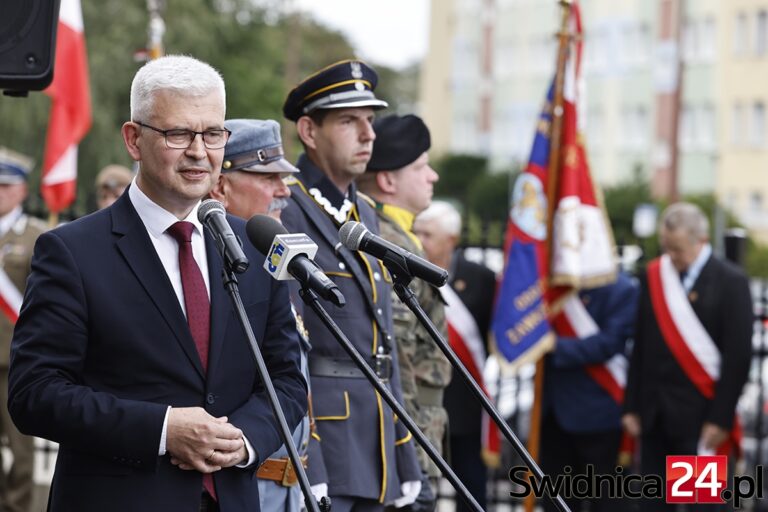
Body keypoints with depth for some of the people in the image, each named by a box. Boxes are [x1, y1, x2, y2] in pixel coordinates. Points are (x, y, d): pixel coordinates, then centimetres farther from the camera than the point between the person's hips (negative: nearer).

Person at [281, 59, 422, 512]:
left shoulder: (366, 216, 18)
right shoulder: (284, 213, -10)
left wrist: (404, 457, 18)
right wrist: (304, 465, -20)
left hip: (372, 450, 9)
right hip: (317, 443, -9)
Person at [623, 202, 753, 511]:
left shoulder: (730, 282, -5)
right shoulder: (653, 276, 9)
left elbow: (739, 355, -8)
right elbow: (641, 346, 12)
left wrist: (721, 418, -11)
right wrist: (632, 406, 8)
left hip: (699, 413, -5)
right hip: (655, 414, 5)